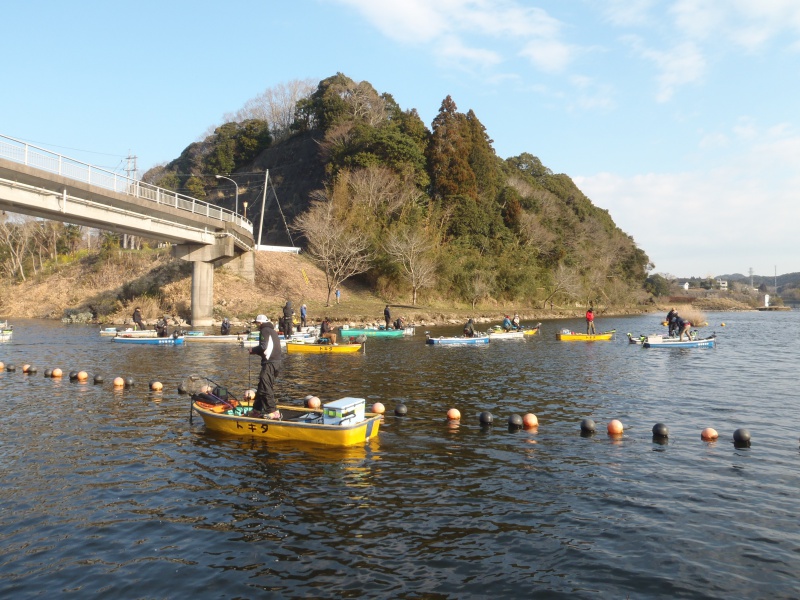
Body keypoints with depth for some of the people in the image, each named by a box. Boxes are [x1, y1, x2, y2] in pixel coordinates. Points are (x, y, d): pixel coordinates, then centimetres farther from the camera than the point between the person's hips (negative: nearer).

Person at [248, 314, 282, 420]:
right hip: (276, 362, 10)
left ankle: (273, 412, -14)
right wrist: (255, 350, 16)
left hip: (269, 364, -10)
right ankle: (258, 409, 24)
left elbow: (264, 347, -18)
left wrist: (253, 350, -1)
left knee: (265, 388, -11)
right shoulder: (273, 331, 23)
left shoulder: (265, 331, -7)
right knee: (262, 387, 17)